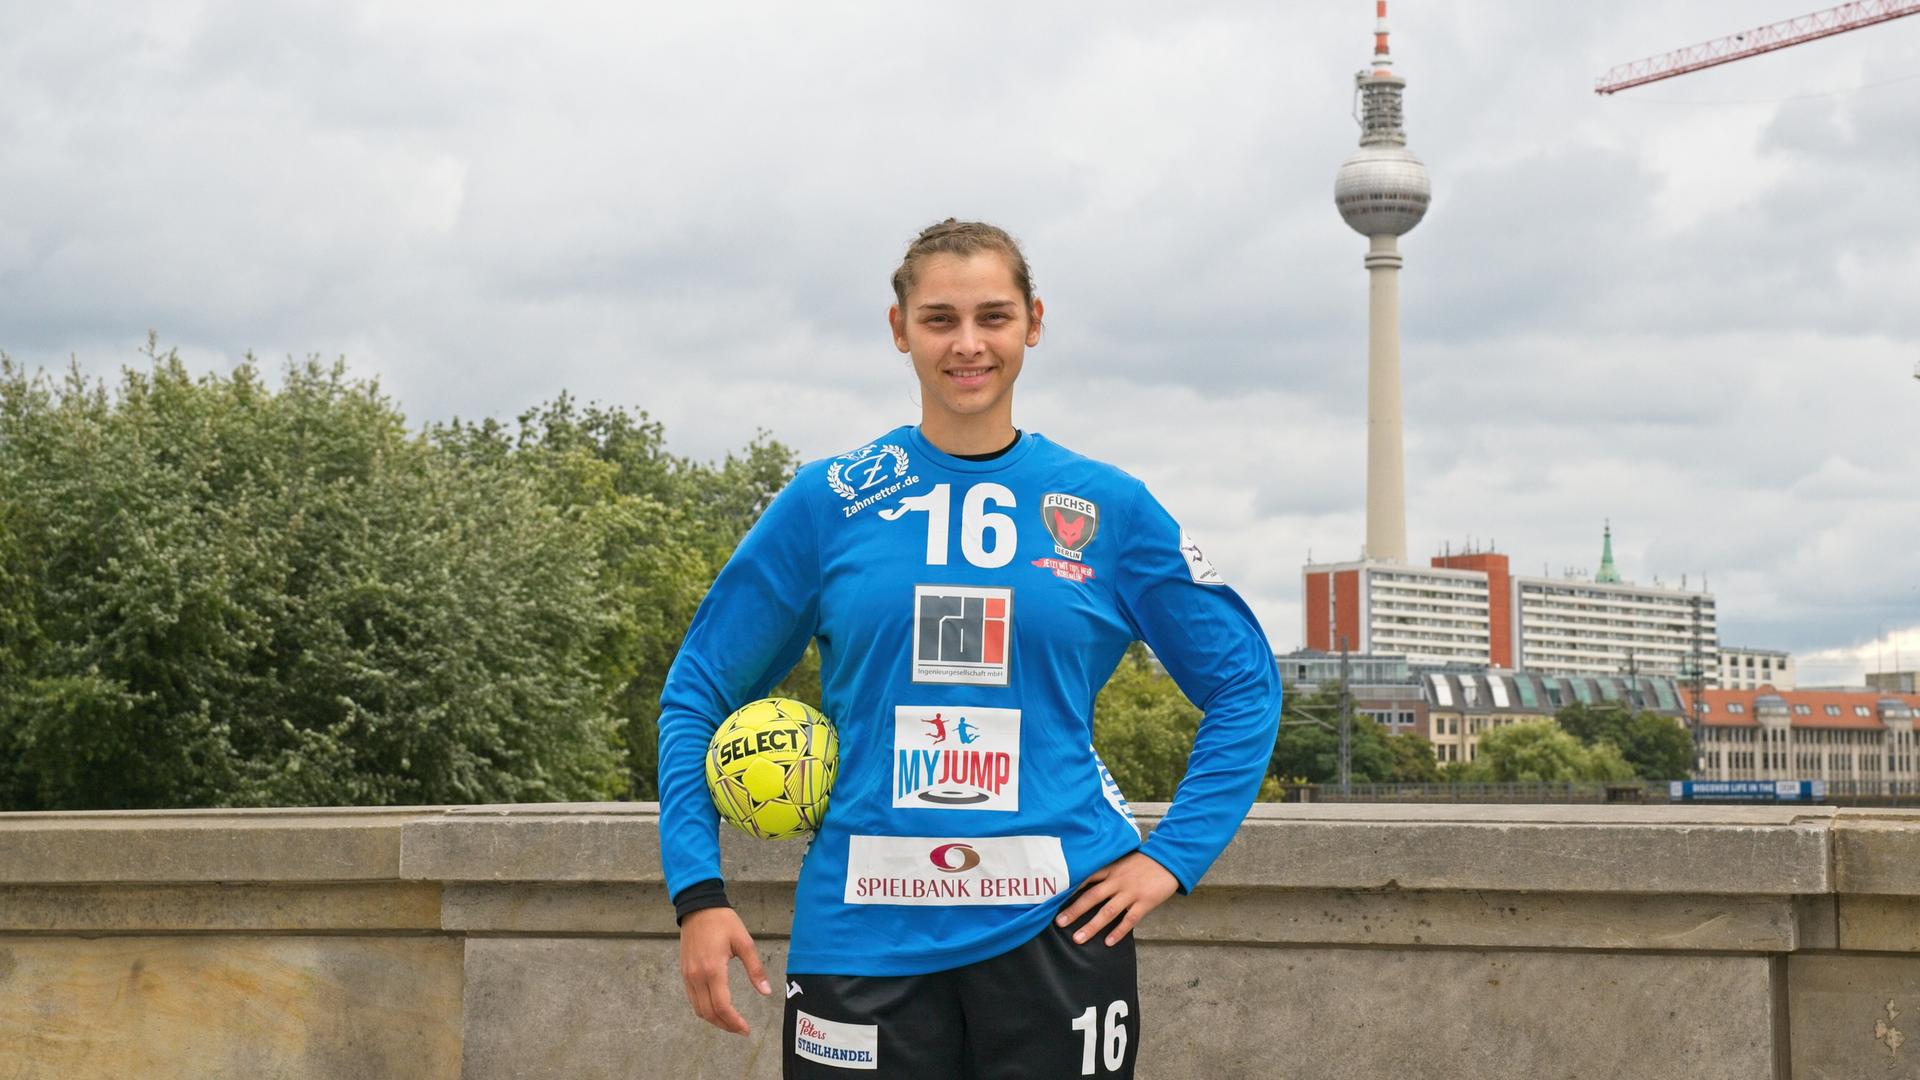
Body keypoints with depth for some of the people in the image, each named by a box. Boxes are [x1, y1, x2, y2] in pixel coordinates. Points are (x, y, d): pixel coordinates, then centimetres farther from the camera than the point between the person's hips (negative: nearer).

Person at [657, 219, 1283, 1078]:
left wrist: (1172, 857, 1)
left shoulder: (1106, 508, 4)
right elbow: (698, 691, 8)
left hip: (1054, 924, 0)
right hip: (862, 935, 0)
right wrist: (697, 892, -2)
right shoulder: (828, 502, 3)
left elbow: (1245, 684, 11)